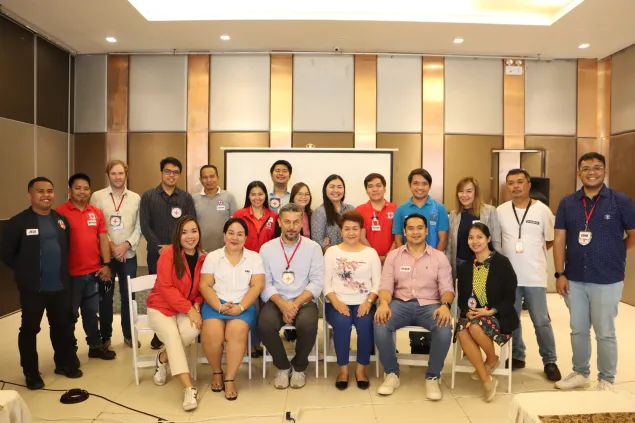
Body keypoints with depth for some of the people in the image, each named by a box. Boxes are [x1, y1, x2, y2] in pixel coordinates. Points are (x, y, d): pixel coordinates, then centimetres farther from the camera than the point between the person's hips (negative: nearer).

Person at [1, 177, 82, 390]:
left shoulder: (61, 220, 7)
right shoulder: (19, 222, -9)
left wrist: (62, 269, 9)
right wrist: (25, 272, -1)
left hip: (60, 285, 4)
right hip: (32, 288, -4)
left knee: (63, 326, 14)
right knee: (30, 329, 9)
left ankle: (65, 363, 31)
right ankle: (31, 373, 23)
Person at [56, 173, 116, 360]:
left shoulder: (97, 212, 7)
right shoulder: (60, 213, -8)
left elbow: (103, 239, 8)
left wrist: (106, 264, 2)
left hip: (93, 272, 4)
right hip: (70, 274, -4)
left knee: (92, 312, 17)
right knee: (70, 314, 10)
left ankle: (96, 346, 29)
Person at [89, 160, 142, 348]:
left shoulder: (136, 198, 5)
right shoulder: (97, 196, 1)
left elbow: (139, 227, 1)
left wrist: (127, 244, -12)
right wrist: (110, 245, -12)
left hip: (129, 255, 1)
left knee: (128, 295, 8)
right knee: (105, 296, 7)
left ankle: (129, 334, 21)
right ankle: (105, 336, 21)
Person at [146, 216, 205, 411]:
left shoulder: (203, 258, -1)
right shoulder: (168, 254, -14)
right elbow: (165, 288, -18)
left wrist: (197, 305, -11)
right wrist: (189, 309, -21)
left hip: (188, 310, 3)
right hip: (160, 306, -3)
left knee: (192, 331, -28)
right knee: (172, 334, -30)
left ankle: (163, 358, 2)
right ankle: (189, 388, -27)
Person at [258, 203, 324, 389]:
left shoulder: (313, 247, 2)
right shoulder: (267, 248, 4)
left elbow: (317, 282, -4)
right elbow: (265, 284, -1)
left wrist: (296, 303, -17)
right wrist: (282, 304, -18)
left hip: (304, 301, -1)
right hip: (276, 301, 1)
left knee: (308, 325, -32)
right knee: (265, 324, -30)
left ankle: (299, 367, 1)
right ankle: (282, 366, 1)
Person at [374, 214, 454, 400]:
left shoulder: (439, 257, 8)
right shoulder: (393, 255, 8)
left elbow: (447, 288, 1)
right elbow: (386, 285, 1)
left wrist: (445, 305, -23)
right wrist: (384, 303, -22)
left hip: (429, 305, 0)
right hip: (400, 303, 0)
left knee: (444, 327, -32)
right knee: (380, 324, -30)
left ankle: (432, 377, -9)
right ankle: (391, 373, -7)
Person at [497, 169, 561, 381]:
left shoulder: (542, 210, -4)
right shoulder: (500, 211, 0)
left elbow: (550, 241, 5)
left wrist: (532, 253, 5)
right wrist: (511, 253, 5)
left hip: (535, 276, -2)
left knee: (541, 322, 5)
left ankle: (550, 362, 22)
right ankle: (516, 357, 29)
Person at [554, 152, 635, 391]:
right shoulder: (567, 203, 3)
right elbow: (560, 240, 2)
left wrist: (612, 255, 6)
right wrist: (560, 274, -2)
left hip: (607, 281, -3)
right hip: (574, 280, 3)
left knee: (605, 333, 9)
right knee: (578, 330, 15)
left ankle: (606, 380, 27)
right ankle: (580, 373, 32)